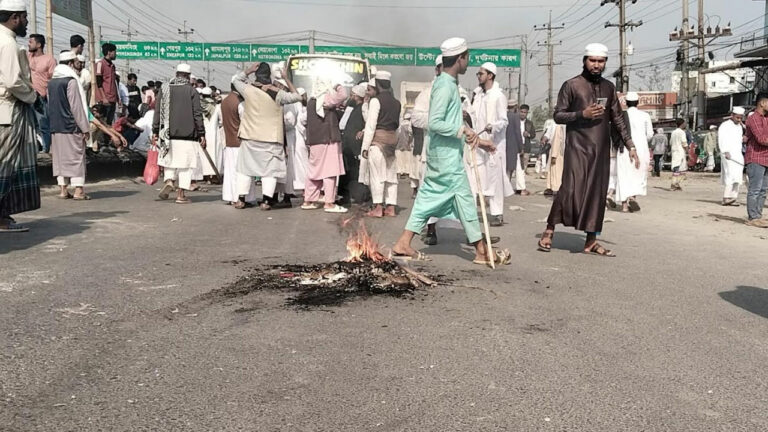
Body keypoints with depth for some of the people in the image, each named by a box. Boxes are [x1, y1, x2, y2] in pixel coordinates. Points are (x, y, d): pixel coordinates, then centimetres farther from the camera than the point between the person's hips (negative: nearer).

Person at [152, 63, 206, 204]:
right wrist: (201, 134, -1)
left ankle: (169, 181, -3)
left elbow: (158, 112, 7)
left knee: (169, 160, 20)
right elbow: (197, 115, -5)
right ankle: (181, 194, 3)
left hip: (168, 134, 3)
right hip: (187, 135, -3)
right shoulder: (192, 91, -4)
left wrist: (155, 132, 12)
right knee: (185, 164, 4)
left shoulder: (164, 89, 6)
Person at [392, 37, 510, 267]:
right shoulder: (445, 86, -16)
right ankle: (482, 251, 7)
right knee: (464, 198, -3)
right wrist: (463, 130, -20)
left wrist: (477, 139, 20)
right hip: (447, 155, -10)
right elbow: (435, 123, -23)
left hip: (442, 153, 10)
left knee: (429, 198, 10)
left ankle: (403, 243, 12)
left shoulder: (449, 84, 15)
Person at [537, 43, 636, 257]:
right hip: (577, 147, -5)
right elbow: (558, 115, -2)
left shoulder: (608, 87, 14)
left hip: (601, 149, 5)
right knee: (571, 189, -13)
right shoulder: (571, 85, 0)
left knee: (597, 193, 4)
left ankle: (591, 241, 9)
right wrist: (582, 114, -16)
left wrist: (630, 145, 9)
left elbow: (618, 119, 16)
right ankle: (549, 229, 4)